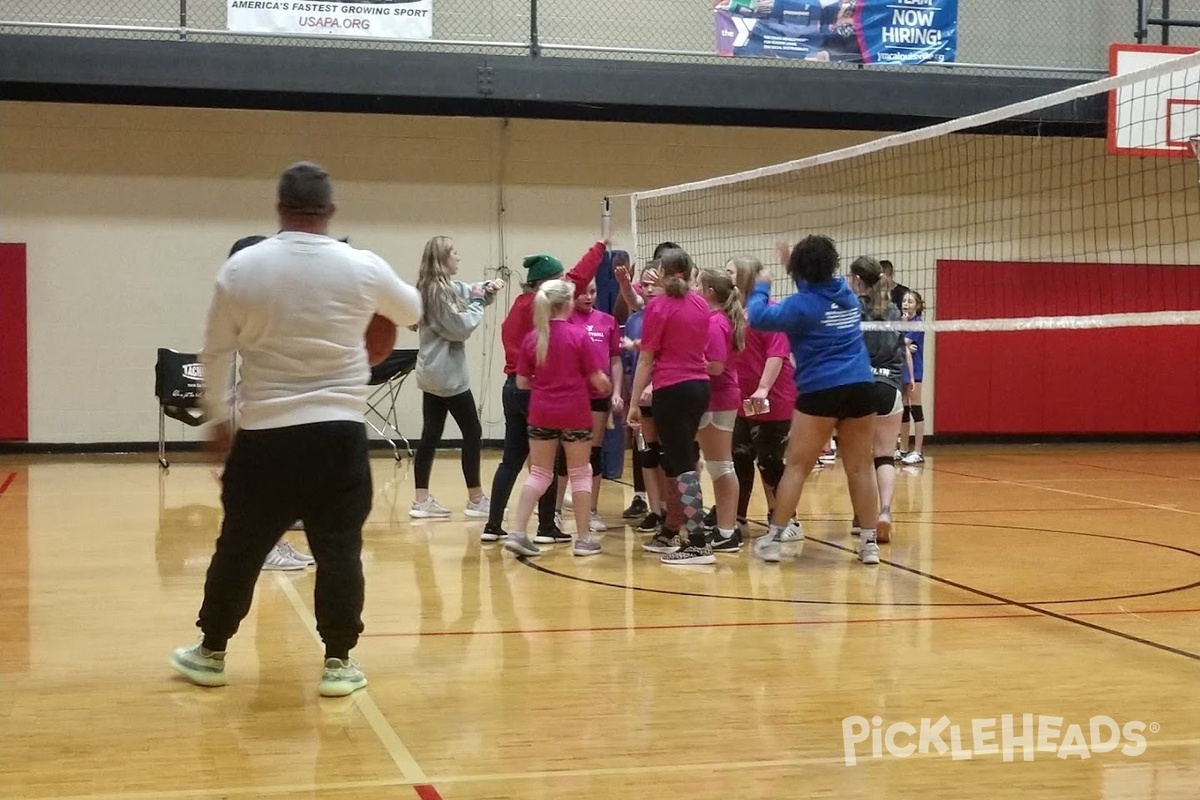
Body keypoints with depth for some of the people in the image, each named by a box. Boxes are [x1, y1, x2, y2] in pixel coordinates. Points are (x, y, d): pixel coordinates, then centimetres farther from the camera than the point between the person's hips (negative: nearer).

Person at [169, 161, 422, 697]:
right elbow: (412, 312, 17)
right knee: (338, 549, 6)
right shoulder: (363, 268, -3)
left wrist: (217, 417, 19)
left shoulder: (241, 268, -2)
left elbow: (217, 353, 6)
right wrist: (376, 308, 39)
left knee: (239, 547, 11)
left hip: (264, 433, 1)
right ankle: (338, 663, 10)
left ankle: (211, 653, 24)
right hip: (339, 431, 0)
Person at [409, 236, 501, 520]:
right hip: (448, 374, -9)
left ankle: (422, 500, 8)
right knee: (472, 432, 0)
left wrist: (488, 288, 2)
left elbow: (471, 291, 23)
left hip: (432, 373, 10)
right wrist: (478, 301, -6)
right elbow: (463, 327, -17)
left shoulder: (446, 287, 12)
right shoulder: (441, 290, -16)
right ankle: (476, 500, 6)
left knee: (431, 435, 8)